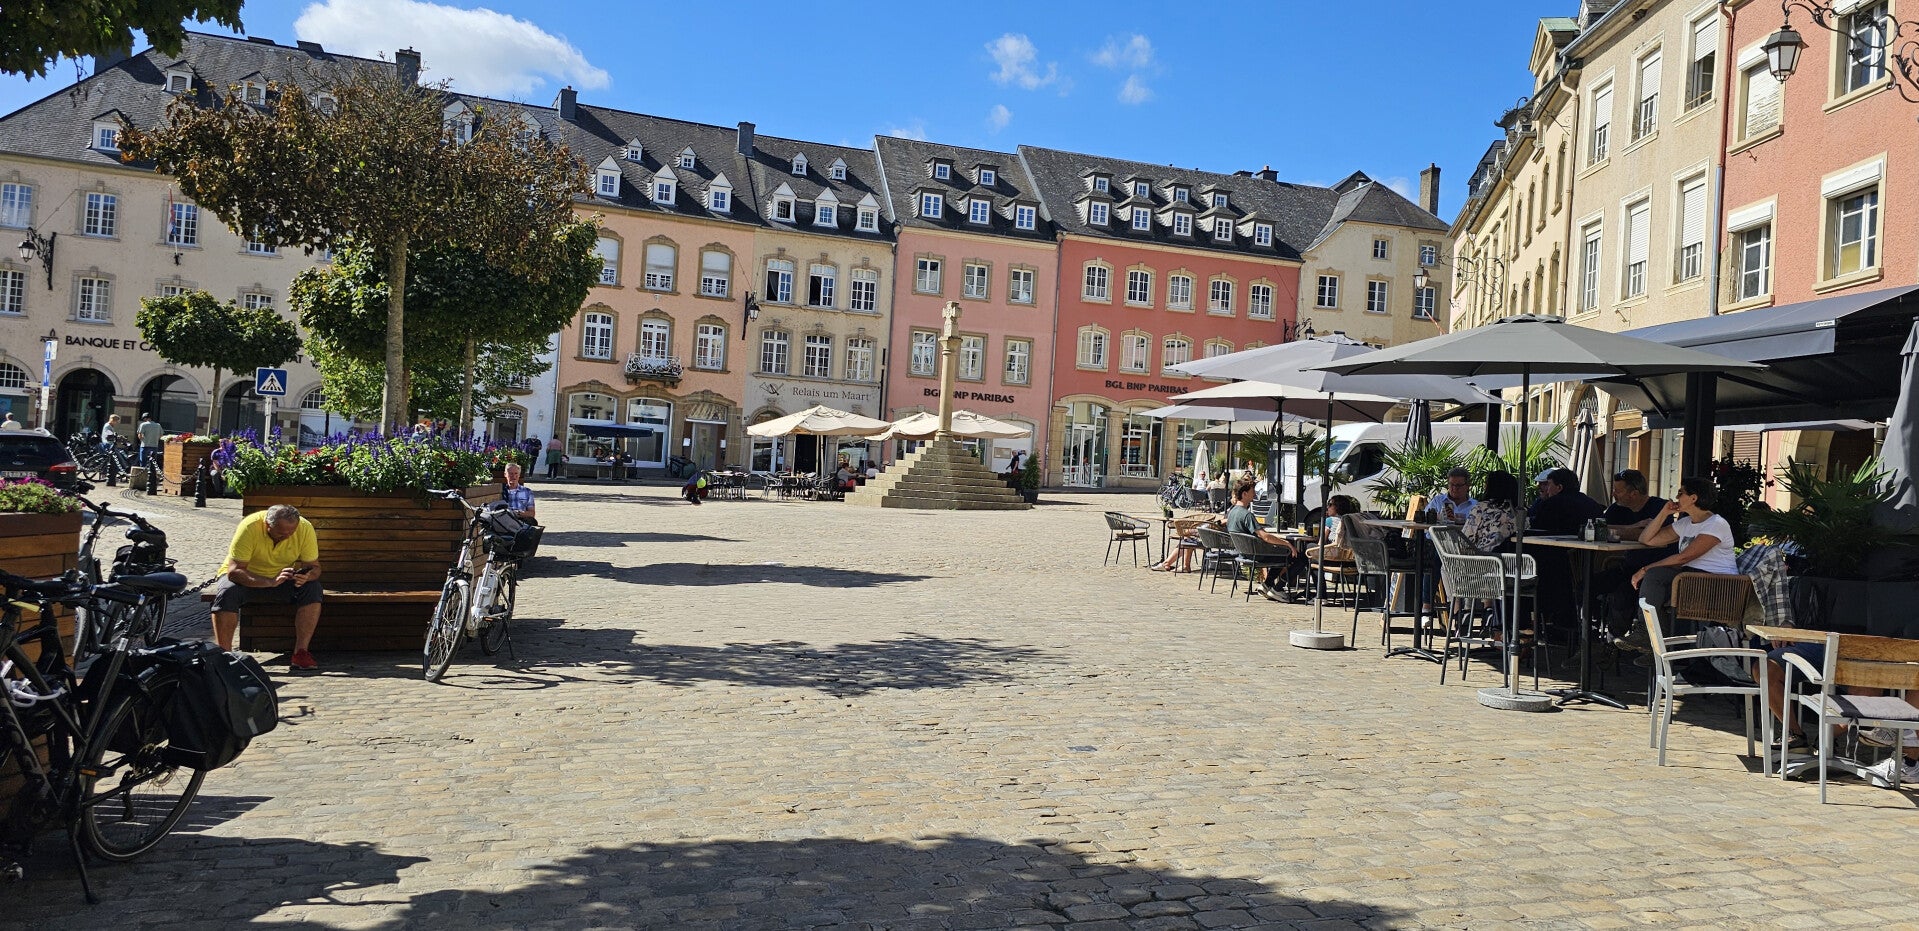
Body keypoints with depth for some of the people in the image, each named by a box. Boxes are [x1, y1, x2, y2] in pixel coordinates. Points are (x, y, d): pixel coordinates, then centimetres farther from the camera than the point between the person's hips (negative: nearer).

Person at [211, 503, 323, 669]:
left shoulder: (305, 529, -19)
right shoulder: (249, 527, -29)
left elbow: (314, 567, -12)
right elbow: (234, 571, -32)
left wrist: (306, 576, -38)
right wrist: (271, 581, -46)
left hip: (283, 578, 2)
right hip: (246, 578, -2)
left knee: (313, 589, -25)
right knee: (226, 592, -34)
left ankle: (300, 653, -22)